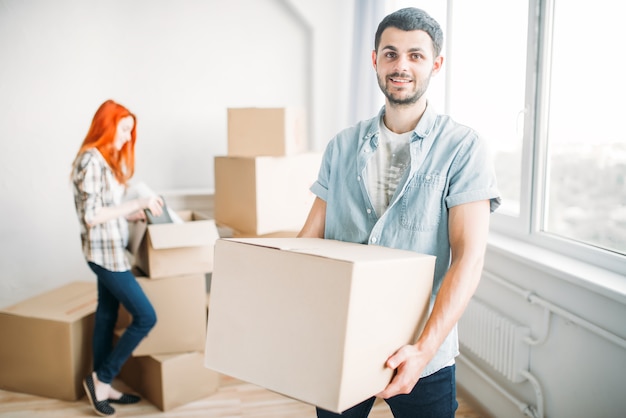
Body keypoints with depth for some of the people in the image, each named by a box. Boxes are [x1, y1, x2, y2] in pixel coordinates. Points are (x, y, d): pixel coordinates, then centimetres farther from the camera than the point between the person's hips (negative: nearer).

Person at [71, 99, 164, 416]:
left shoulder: (108, 159, 12)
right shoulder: (90, 160, -16)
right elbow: (92, 216, -21)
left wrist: (137, 214, 5)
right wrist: (137, 203, -19)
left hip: (111, 250, 9)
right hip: (104, 252, -9)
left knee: (107, 315, 14)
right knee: (145, 317, -6)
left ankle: (102, 386, 25)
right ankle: (100, 379, 8)